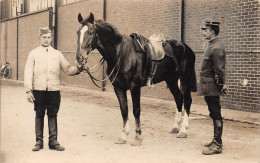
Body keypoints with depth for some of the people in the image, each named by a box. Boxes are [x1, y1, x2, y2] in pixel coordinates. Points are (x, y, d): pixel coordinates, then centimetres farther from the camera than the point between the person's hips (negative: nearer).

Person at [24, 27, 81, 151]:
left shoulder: (57, 54, 11)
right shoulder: (33, 53, 5)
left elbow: (67, 69, 8)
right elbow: (28, 73, 1)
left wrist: (77, 69, -15)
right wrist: (28, 90, -8)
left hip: (54, 90, 1)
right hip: (38, 89, -1)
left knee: (53, 115, 5)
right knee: (39, 115, 5)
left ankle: (53, 141, 13)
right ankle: (39, 141, 14)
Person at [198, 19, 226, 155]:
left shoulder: (216, 48, -17)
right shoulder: (212, 45, 15)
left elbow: (219, 70, -19)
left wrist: (220, 86, -17)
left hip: (212, 88, -10)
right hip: (209, 89, 10)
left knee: (216, 115, -5)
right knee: (215, 114, 16)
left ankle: (217, 145, 0)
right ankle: (216, 141, 26)